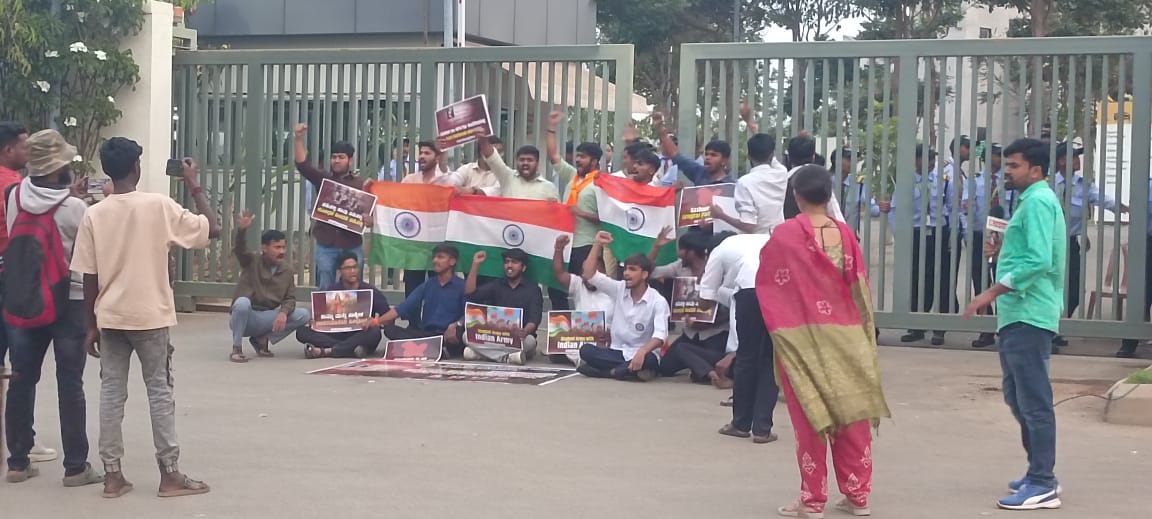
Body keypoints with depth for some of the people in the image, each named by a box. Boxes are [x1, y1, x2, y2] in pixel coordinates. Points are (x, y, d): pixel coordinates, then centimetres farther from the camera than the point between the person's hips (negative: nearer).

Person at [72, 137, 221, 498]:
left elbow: (89, 277, 1)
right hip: (150, 316, -3)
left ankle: (113, 475, 9)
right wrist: (195, 187, 5)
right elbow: (213, 229, -6)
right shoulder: (158, 206, -10)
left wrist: (91, 326, 9)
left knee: (112, 393, 8)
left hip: (110, 318, 3)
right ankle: (170, 475, 7)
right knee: (160, 391, 5)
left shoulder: (93, 214, -1)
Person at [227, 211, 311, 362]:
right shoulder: (252, 260, -5)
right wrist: (242, 230, -48)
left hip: (268, 319, 4)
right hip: (245, 319, -4)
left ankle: (262, 339, -1)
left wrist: (283, 313, -21)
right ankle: (236, 348, -19)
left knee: (304, 315, -14)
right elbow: (239, 249, -26)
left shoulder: (288, 271, 5)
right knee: (242, 301, -38)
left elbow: (290, 298, 2)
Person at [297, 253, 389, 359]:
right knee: (302, 332, -19)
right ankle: (353, 350, -33)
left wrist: (375, 322, -24)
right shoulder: (331, 291, 9)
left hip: (360, 337, -2)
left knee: (374, 332, -35)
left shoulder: (371, 291, 4)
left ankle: (326, 351, -34)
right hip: (336, 336, 2)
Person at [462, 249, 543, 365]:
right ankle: (507, 357, -38)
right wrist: (475, 265, -4)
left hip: (519, 339, -2)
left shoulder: (533, 289, 4)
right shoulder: (496, 286, 15)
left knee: (529, 340, -37)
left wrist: (525, 331, -35)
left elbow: (534, 319, -11)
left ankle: (481, 353, -35)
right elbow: (470, 294, 0)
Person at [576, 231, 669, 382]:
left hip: (641, 355, -4)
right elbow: (589, 275, -1)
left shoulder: (658, 301, -9)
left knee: (649, 360, -40)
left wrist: (642, 351, -42)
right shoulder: (619, 289, 4)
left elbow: (660, 335, -23)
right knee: (586, 350, -24)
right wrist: (597, 244, -8)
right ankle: (632, 369, -28)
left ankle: (610, 371, -24)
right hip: (617, 352, 4)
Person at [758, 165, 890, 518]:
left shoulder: (785, 235, -10)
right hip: (845, 335, 3)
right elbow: (860, 289, 5)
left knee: (810, 414, 3)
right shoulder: (845, 234, 0)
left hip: (803, 336, -3)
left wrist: (780, 322, 16)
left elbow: (767, 281, -1)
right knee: (850, 412, 10)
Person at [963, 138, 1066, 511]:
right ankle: (1040, 473, 24)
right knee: (1019, 397, 17)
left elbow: (1038, 260, -24)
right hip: (1019, 315, 11)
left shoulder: (1038, 200, -12)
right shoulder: (1036, 200, 20)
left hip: (1028, 316, -11)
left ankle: (1043, 486, -5)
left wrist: (992, 293, -22)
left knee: (1033, 402, -8)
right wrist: (1004, 249, 18)